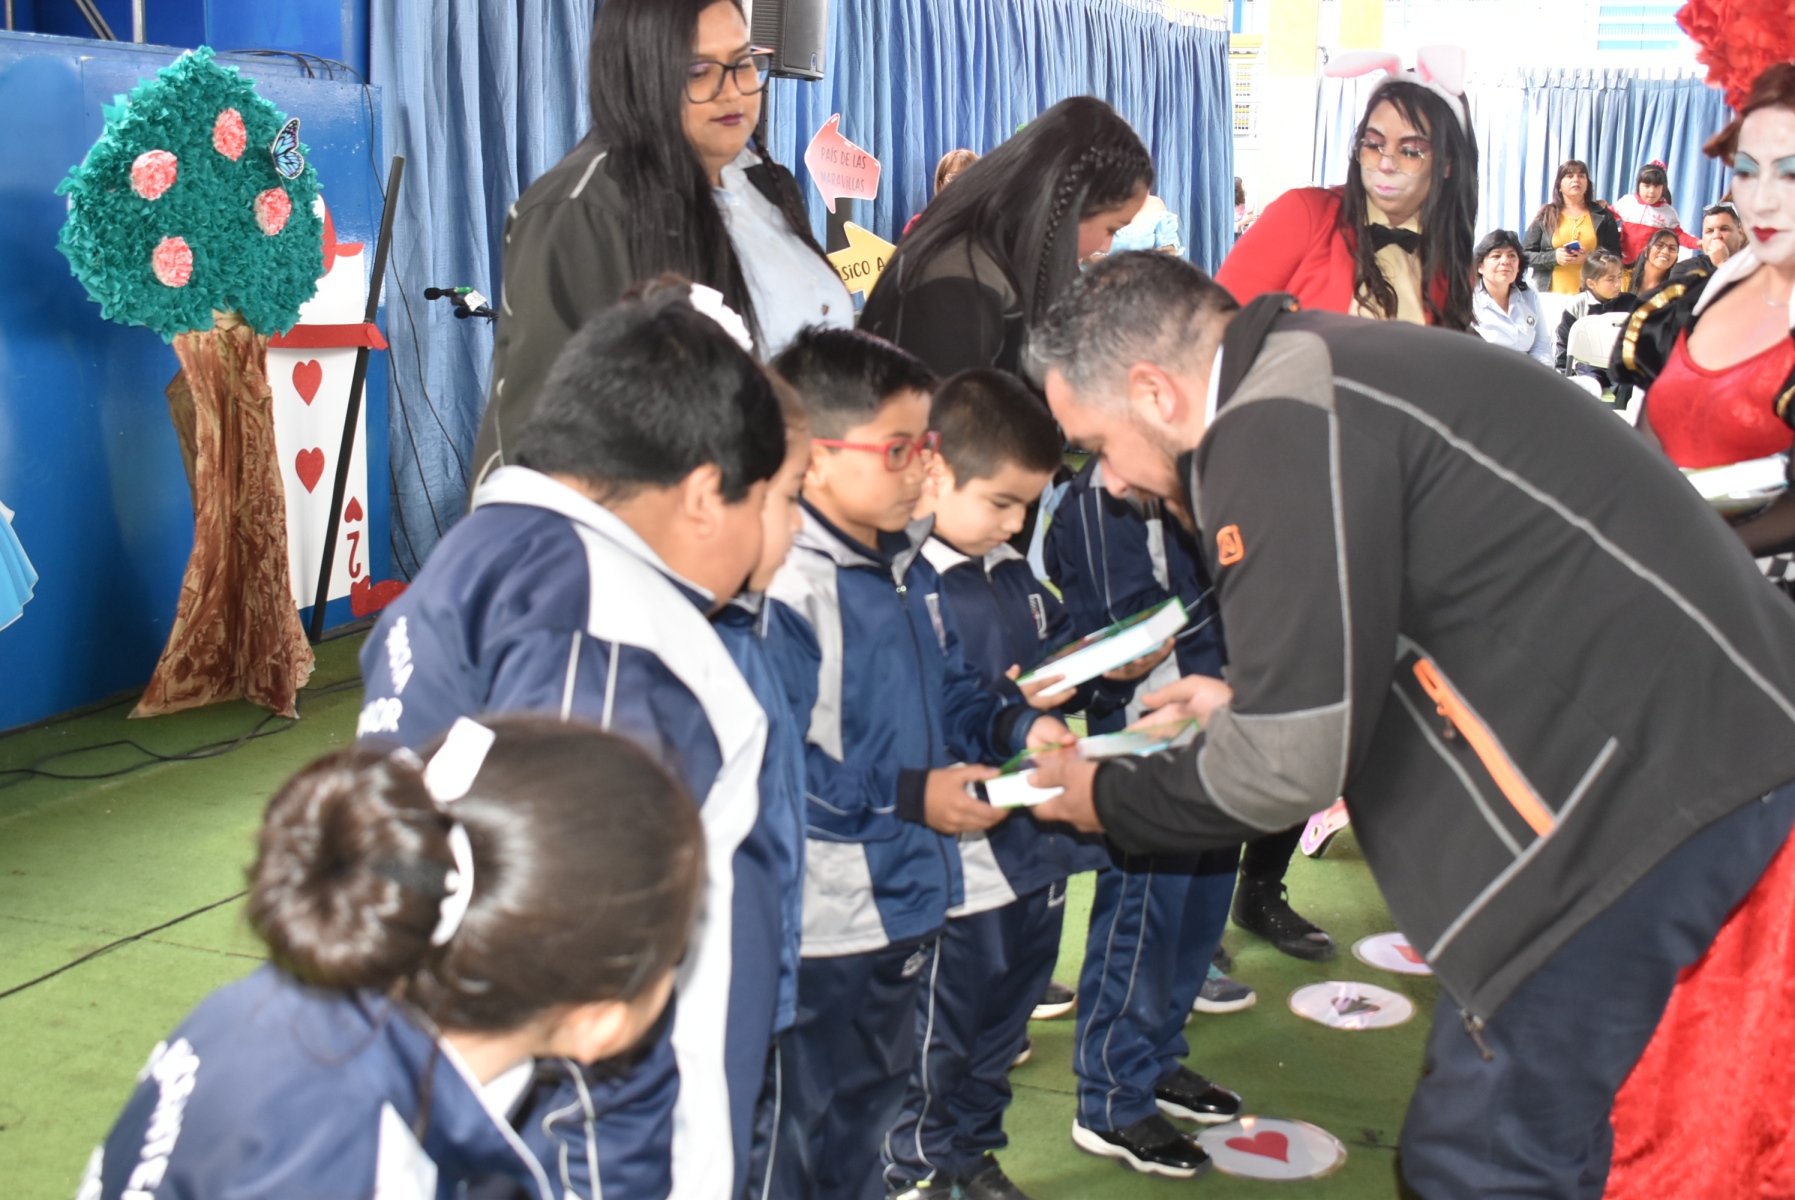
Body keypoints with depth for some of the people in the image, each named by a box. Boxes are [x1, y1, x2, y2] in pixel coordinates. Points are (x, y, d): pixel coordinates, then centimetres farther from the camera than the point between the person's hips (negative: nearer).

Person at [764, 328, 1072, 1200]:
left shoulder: (905, 565, 7)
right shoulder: (785, 587, -23)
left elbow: (948, 687, 19)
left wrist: (1016, 724, 0)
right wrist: (909, 799, -22)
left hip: (909, 897, 9)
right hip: (829, 920, -9)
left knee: (877, 1090, 26)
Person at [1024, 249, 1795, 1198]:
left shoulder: (1277, 429, -18)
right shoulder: (1324, 372, 14)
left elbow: (1289, 764, -17)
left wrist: (1107, 799, 0)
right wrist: (1244, 703, 26)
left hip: (1652, 786, -10)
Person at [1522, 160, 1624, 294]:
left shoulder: (1602, 214, 11)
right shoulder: (1546, 215, 9)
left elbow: (1615, 254, 8)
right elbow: (1525, 254, 7)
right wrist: (1553, 257, -10)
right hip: (1552, 294, 0)